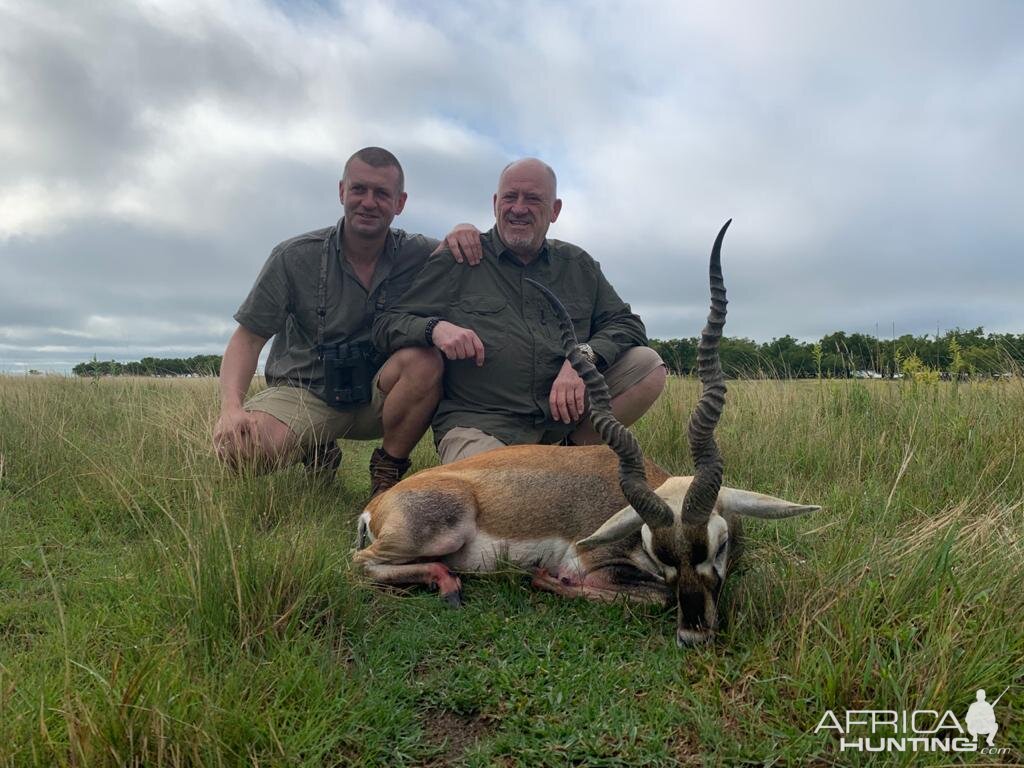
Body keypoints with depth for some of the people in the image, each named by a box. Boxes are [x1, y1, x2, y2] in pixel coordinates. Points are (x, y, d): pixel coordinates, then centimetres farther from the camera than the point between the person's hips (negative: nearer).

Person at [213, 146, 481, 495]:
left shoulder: (416, 254, -4)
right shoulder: (294, 257, -8)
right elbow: (248, 337, -4)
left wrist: (463, 233, -18)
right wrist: (231, 407, -22)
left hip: (378, 395, 1)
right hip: (303, 392, 0)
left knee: (425, 357, -31)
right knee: (239, 448, -30)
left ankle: (388, 468, -6)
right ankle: (318, 452, 7)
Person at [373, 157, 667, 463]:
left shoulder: (578, 265, 14)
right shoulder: (457, 260, 4)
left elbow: (627, 324, 10)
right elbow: (385, 326, 2)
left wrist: (583, 358, -11)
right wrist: (435, 328, -21)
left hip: (562, 412, 5)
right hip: (477, 423, -5)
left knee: (649, 366, -10)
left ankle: (576, 450, 6)